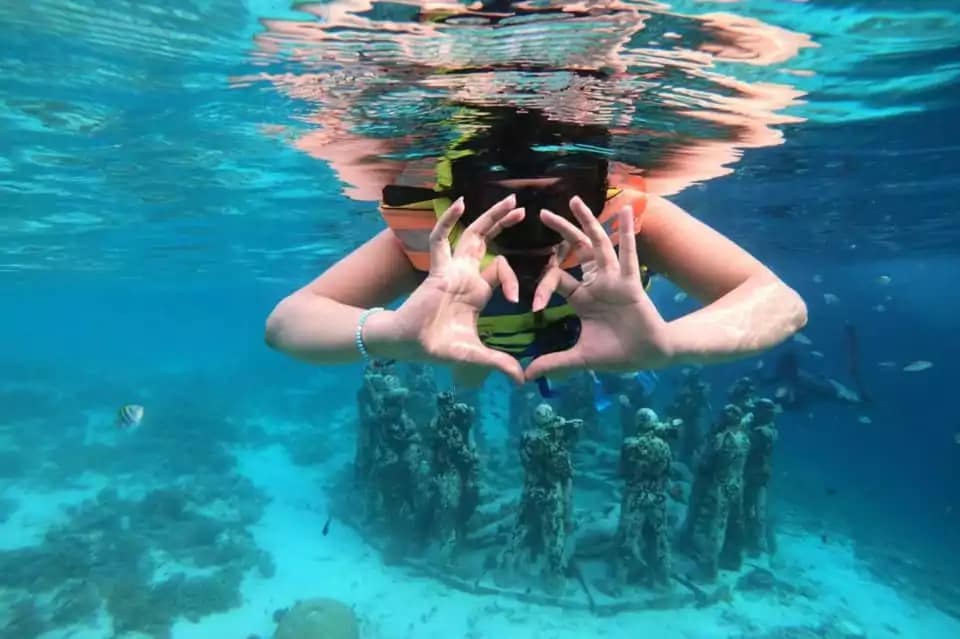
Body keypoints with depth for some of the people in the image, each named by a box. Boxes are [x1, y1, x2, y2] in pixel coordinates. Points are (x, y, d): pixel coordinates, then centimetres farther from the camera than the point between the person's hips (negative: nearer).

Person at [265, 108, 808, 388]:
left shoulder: (628, 215, -42)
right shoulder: (434, 231, -41)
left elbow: (782, 304, -48)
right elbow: (286, 320, -47)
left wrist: (668, 343, -70)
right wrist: (391, 333, -71)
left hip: (597, 367, 2)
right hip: (477, 366, -1)